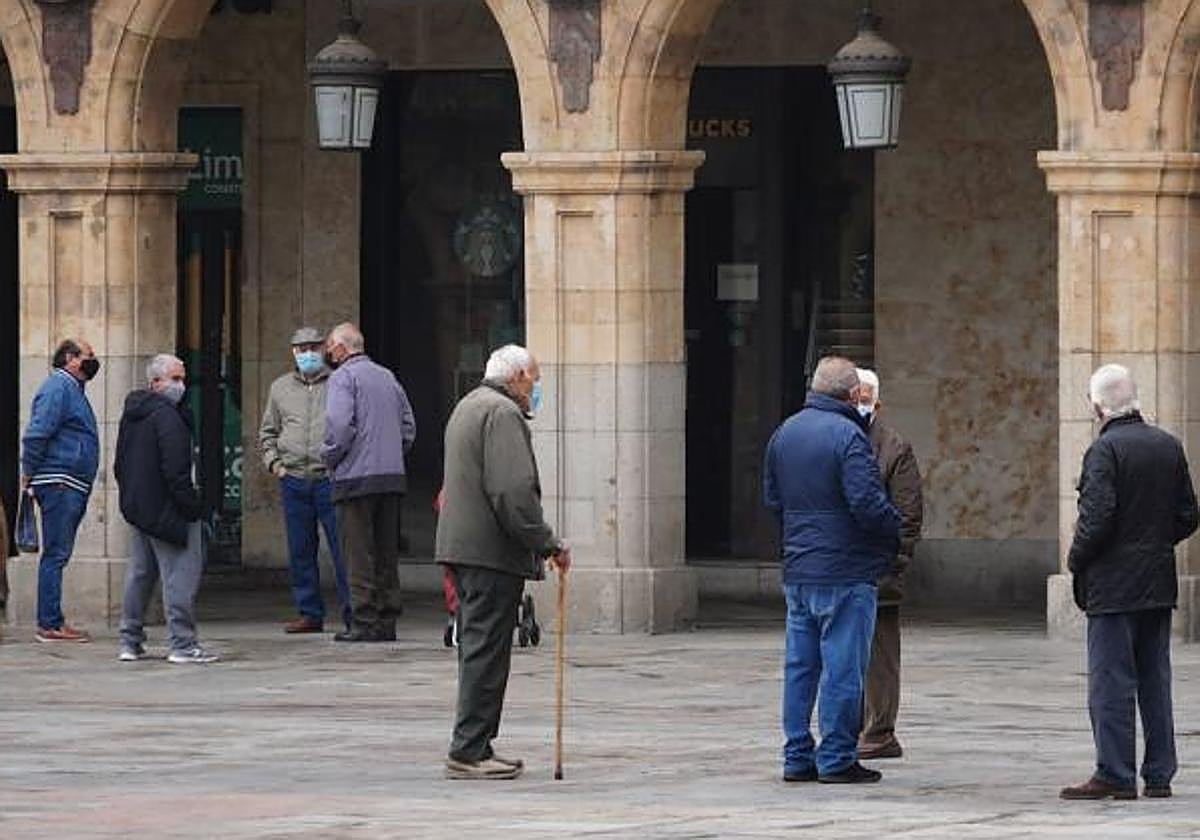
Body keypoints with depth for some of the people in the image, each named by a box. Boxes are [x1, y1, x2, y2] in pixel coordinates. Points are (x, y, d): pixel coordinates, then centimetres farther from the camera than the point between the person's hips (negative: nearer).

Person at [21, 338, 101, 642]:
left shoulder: (73, 389, 21)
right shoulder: (59, 387, -11)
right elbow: (36, 433, -19)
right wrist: (29, 472, -14)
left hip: (73, 488, 10)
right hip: (59, 484, -10)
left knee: (58, 554, 11)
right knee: (56, 554, -9)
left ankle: (51, 621, 14)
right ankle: (51, 625, -9)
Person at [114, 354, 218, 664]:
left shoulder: (132, 413, 14)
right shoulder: (166, 415, -16)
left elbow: (120, 464, 21)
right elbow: (175, 470, -21)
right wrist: (193, 506, -16)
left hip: (137, 507, 9)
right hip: (166, 508, -9)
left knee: (139, 574, 17)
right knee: (180, 575, -6)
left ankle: (130, 641, 20)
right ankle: (183, 644, -8)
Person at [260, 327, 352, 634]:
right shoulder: (280, 388, 15)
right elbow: (267, 432, 24)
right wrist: (273, 461, 9)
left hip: (330, 479, -4)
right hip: (293, 480, 4)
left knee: (342, 547, -8)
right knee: (300, 551, 6)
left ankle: (352, 612, -5)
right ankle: (310, 613, 12)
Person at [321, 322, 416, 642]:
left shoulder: (343, 377, -6)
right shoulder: (387, 377, 17)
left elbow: (339, 425, -18)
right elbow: (409, 426, 17)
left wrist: (329, 457, -4)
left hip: (356, 477, -7)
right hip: (393, 478, 7)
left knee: (359, 555, -5)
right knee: (387, 553, 10)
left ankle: (364, 624, -9)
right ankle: (387, 621, 11)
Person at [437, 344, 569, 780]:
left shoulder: (468, 407, 22)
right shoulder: (502, 413, -12)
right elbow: (514, 491, -21)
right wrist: (548, 544, -14)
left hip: (462, 546, 10)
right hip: (492, 550, -10)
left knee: (478, 649, 13)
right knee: (486, 651, -9)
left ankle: (473, 748, 16)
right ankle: (469, 751, -10)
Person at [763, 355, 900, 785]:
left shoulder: (784, 433, 10)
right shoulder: (848, 436, -16)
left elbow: (771, 499, 17)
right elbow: (867, 503, -21)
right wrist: (894, 531, -3)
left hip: (797, 571, 8)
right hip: (845, 572, -8)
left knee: (800, 665, 12)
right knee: (843, 666, -2)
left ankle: (797, 757, 15)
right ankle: (837, 759, 0)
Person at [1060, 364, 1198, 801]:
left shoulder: (1105, 450, -14)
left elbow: (1096, 519, -20)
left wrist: (1076, 560, -4)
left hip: (1114, 584, -7)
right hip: (1159, 584, 7)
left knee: (1111, 682, -2)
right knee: (1155, 681, 11)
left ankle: (1115, 775, -3)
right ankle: (1159, 775, 14)